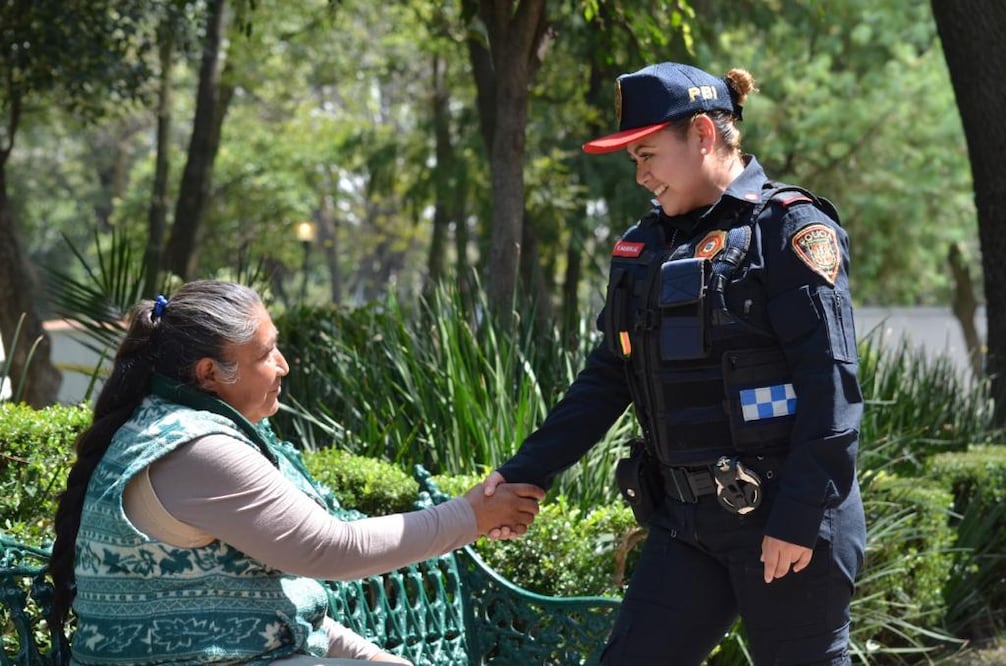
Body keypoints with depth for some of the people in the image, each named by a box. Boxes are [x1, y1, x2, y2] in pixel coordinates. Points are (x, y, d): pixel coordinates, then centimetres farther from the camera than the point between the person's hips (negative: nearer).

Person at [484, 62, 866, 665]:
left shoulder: (790, 230, -9)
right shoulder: (649, 246, 13)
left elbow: (831, 386, -16)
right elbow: (607, 379, 16)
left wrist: (801, 517, -20)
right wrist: (526, 472, 8)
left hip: (780, 514, -7)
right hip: (687, 519, 7)